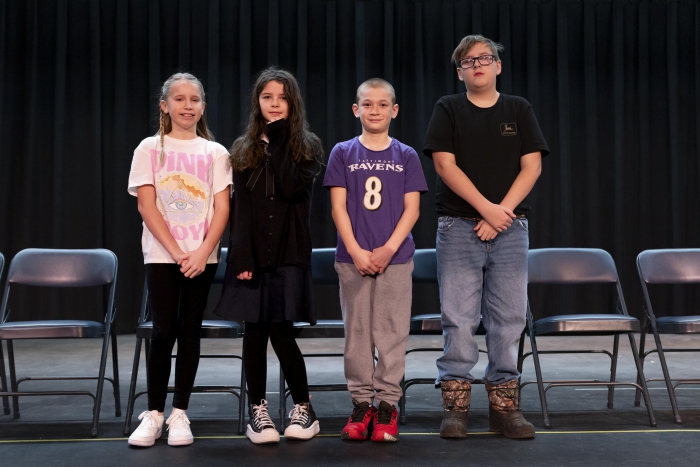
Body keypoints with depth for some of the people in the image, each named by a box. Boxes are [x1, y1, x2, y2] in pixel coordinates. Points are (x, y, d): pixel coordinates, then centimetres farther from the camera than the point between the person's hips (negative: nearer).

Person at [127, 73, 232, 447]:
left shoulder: (215, 152, 7)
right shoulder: (150, 149, 4)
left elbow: (222, 208, 1)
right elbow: (146, 206, -4)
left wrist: (202, 252, -12)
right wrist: (176, 252, -12)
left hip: (202, 257, 1)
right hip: (161, 254, -1)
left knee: (189, 331, 2)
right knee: (164, 331, -6)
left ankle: (180, 414, 9)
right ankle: (153, 414, 6)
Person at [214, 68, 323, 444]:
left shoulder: (307, 146, 6)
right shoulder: (243, 149, 10)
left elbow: (291, 188, -14)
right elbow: (240, 209, 3)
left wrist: (279, 141, -9)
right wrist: (242, 257, -7)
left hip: (289, 252, -2)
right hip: (252, 252, 2)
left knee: (280, 330, -7)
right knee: (255, 330, 3)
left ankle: (302, 407, 9)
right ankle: (257, 410, 13)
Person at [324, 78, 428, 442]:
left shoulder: (406, 156, 7)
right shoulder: (343, 153, 6)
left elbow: (412, 209, 2)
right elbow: (338, 208, 1)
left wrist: (389, 249, -11)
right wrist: (356, 251, -9)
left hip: (395, 258, 0)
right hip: (352, 258, 0)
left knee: (392, 332, 0)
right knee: (357, 332, 4)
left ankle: (387, 404, 9)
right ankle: (361, 404, 14)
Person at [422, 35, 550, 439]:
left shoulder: (519, 109, 11)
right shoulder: (448, 109, 7)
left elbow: (532, 167, 4)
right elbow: (444, 164, -3)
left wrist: (501, 213, -8)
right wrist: (486, 207, -11)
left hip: (510, 227, 2)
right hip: (458, 226, -1)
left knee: (509, 318, 2)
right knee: (458, 318, -3)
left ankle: (504, 404, 10)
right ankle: (455, 405, 3)